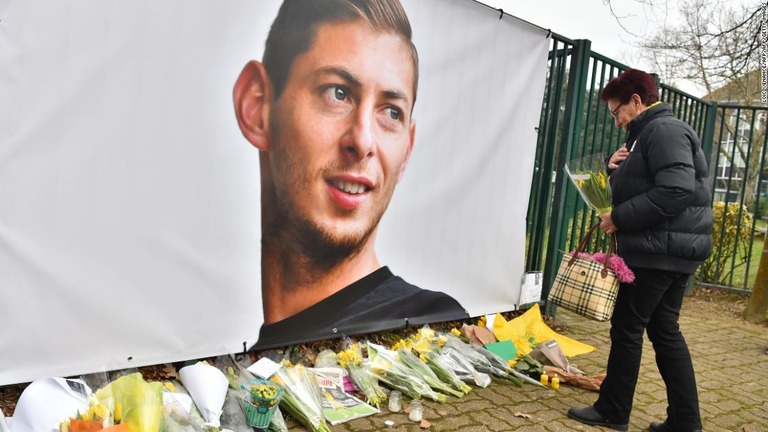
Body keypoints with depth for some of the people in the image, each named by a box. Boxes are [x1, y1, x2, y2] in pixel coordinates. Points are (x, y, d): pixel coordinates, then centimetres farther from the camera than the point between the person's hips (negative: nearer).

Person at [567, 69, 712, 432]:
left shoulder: (662, 130, -14)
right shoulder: (648, 134, 19)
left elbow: (677, 192, -25)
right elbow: (638, 187, 22)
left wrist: (619, 218, -20)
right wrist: (615, 168, 1)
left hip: (658, 251, -10)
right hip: (673, 251, 10)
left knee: (627, 329, 0)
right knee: (665, 332, 13)